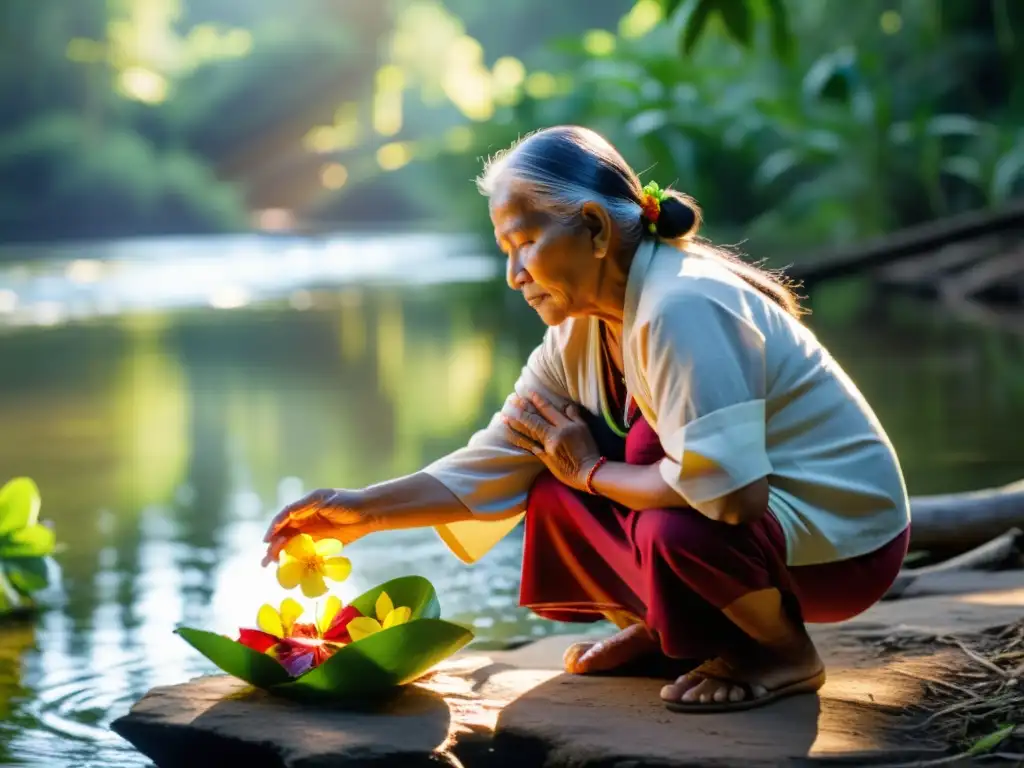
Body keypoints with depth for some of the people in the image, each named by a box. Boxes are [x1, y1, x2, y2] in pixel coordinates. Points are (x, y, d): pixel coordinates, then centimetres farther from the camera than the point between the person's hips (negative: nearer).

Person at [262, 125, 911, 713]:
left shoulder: (681, 307, -27)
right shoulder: (580, 335, 1)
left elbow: (726, 491, -34)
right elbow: (490, 465, 2)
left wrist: (593, 471, -18)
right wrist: (363, 510, -7)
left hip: (843, 536, -8)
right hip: (743, 512, 8)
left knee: (675, 532, -34)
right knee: (552, 493, -2)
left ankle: (786, 651, -6)